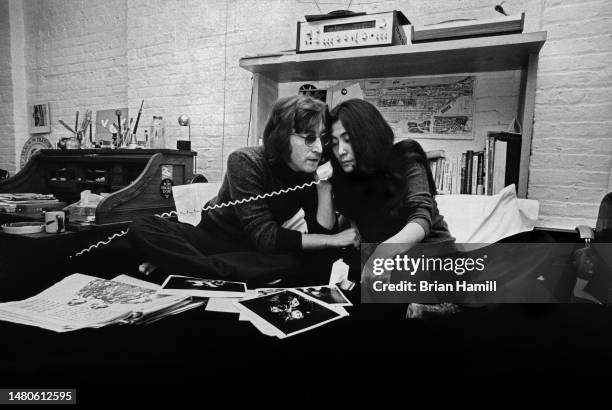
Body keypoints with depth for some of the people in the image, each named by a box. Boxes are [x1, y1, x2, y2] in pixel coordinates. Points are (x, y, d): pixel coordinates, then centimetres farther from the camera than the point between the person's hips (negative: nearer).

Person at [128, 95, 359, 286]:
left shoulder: (311, 175, -9)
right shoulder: (246, 162, -21)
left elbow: (321, 239, -16)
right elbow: (265, 237, -26)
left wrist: (325, 186, -24)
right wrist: (334, 240, -26)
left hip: (258, 252, 2)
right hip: (214, 236, -2)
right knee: (142, 230, -25)